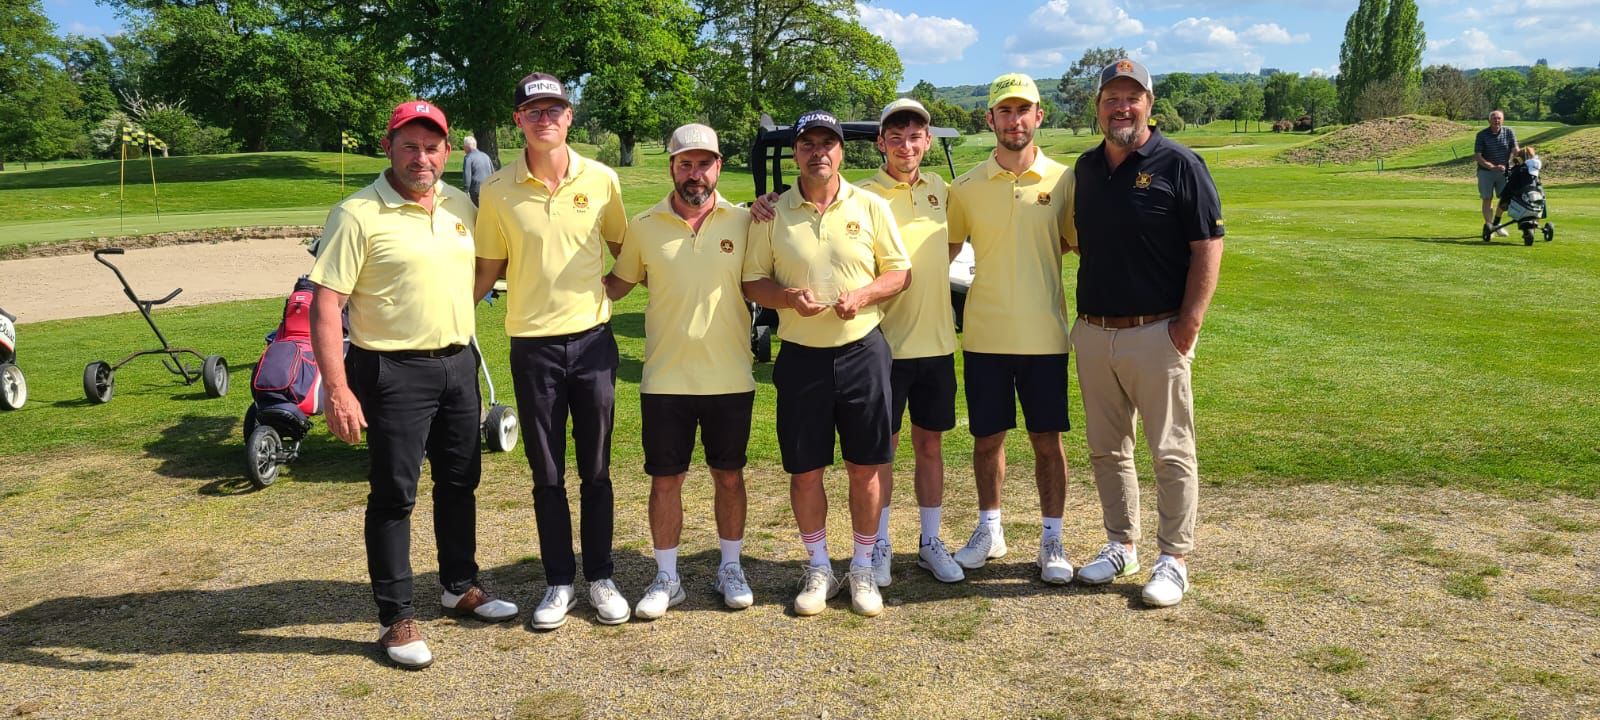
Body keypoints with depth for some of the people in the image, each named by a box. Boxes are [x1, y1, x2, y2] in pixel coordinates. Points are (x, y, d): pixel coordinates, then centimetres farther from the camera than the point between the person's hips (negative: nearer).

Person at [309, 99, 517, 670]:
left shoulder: (460, 206, 7)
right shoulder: (358, 214, -12)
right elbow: (325, 304, -16)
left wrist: (463, 345, 14)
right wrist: (337, 389, -22)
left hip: (458, 365, 6)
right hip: (393, 372, -6)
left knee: (459, 483, 17)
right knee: (393, 496, 2)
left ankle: (460, 586, 36)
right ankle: (396, 618, 14)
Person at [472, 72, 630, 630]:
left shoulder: (601, 180, -1)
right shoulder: (498, 190, -3)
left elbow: (623, 249, 13)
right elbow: (488, 269, 4)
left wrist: (606, 290, 0)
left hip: (592, 339, 0)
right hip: (532, 346, 0)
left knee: (595, 469, 9)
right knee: (547, 474, 8)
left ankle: (600, 578, 23)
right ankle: (559, 583, 22)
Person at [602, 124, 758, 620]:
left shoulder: (743, 222, 0)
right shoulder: (644, 227, 1)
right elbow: (617, 284, 12)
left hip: (730, 378, 0)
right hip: (665, 379, 0)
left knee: (729, 475, 12)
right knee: (665, 480, 7)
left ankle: (730, 569, 29)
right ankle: (666, 578, 22)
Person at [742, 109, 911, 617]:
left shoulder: (870, 207, 3)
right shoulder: (772, 214, 2)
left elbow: (900, 271, 5)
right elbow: (752, 282, 4)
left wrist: (862, 295, -14)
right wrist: (788, 297, -17)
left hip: (862, 351, 0)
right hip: (801, 357, 0)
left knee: (865, 468, 6)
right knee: (805, 471, 6)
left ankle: (862, 570, 22)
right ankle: (818, 570, 24)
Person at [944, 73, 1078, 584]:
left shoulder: (1062, 180, 0)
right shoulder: (966, 187, 2)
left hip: (1044, 334, -1)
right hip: (984, 334, 1)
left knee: (1048, 439, 7)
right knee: (986, 438, 11)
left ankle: (1052, 541, 20)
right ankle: (989, 530, 29)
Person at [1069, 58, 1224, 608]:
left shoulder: (1178, 164, -6)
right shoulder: (1086, 168, 11)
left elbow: (1208, 245, -9)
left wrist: (1190, 321, -16)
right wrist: (1081, 318, 10)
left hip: (1156, 332, -6)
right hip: (1093, 333, 6)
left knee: (1171, 451, 2)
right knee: (1106, 448, 13)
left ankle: (1174, 560, 12)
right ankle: (1121, 546, 27)